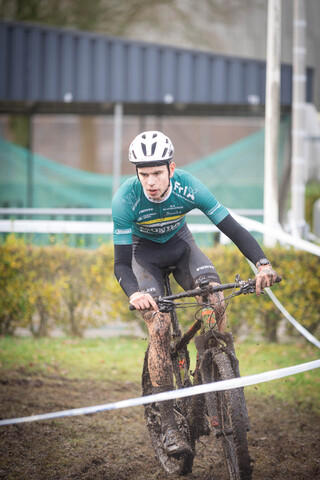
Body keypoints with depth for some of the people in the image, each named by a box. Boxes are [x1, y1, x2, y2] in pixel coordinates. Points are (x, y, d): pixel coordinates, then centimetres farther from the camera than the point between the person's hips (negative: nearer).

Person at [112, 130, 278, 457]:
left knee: (215, 301, -26)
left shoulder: (189, 188, -28)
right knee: (158, 327, -21)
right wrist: (133, 293, -51)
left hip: (179, 243, 2)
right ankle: (168, 425, -17)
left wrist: (262, 263, -43)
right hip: (143, 252, -2)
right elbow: (121, 262, -30)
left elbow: (233, 228, -27)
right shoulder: (125, 200, -32)